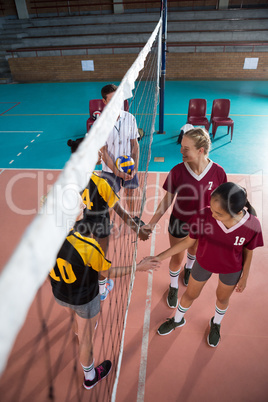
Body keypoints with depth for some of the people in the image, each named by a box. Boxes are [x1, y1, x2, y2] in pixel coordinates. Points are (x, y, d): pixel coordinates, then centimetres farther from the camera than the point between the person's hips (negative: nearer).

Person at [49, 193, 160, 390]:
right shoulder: (87, 247, -40)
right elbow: (108, 272, -22)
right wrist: (139, 267, -10)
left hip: (59, 294, 5)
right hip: (85, 299, -5)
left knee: (76, 317, 39)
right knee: (86, 338, 23)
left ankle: (80, 330, 74)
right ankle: (90, 376, 52)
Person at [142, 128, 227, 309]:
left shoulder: (218, 172, -21)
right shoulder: (177, 171, -23)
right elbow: (167, 200, -12)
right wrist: (152, 223, -15)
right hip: (179, 223, -1)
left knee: (194, 250, 30)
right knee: (177, 258, 15)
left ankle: (189, 268, 66)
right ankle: (173, 287, 46)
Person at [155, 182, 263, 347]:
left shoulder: (252, 225, -33)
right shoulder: (203, 216, -35)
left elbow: (248, 253, -12)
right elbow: (188, 242, -18)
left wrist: (244, 277, 3)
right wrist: (159, 258, -20)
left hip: (231, 270, 0)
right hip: (204, 264, 0)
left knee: (222, 298, 28)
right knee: (190, 295, 22)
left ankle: (216, 324, 64)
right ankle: (177, 320, 57)